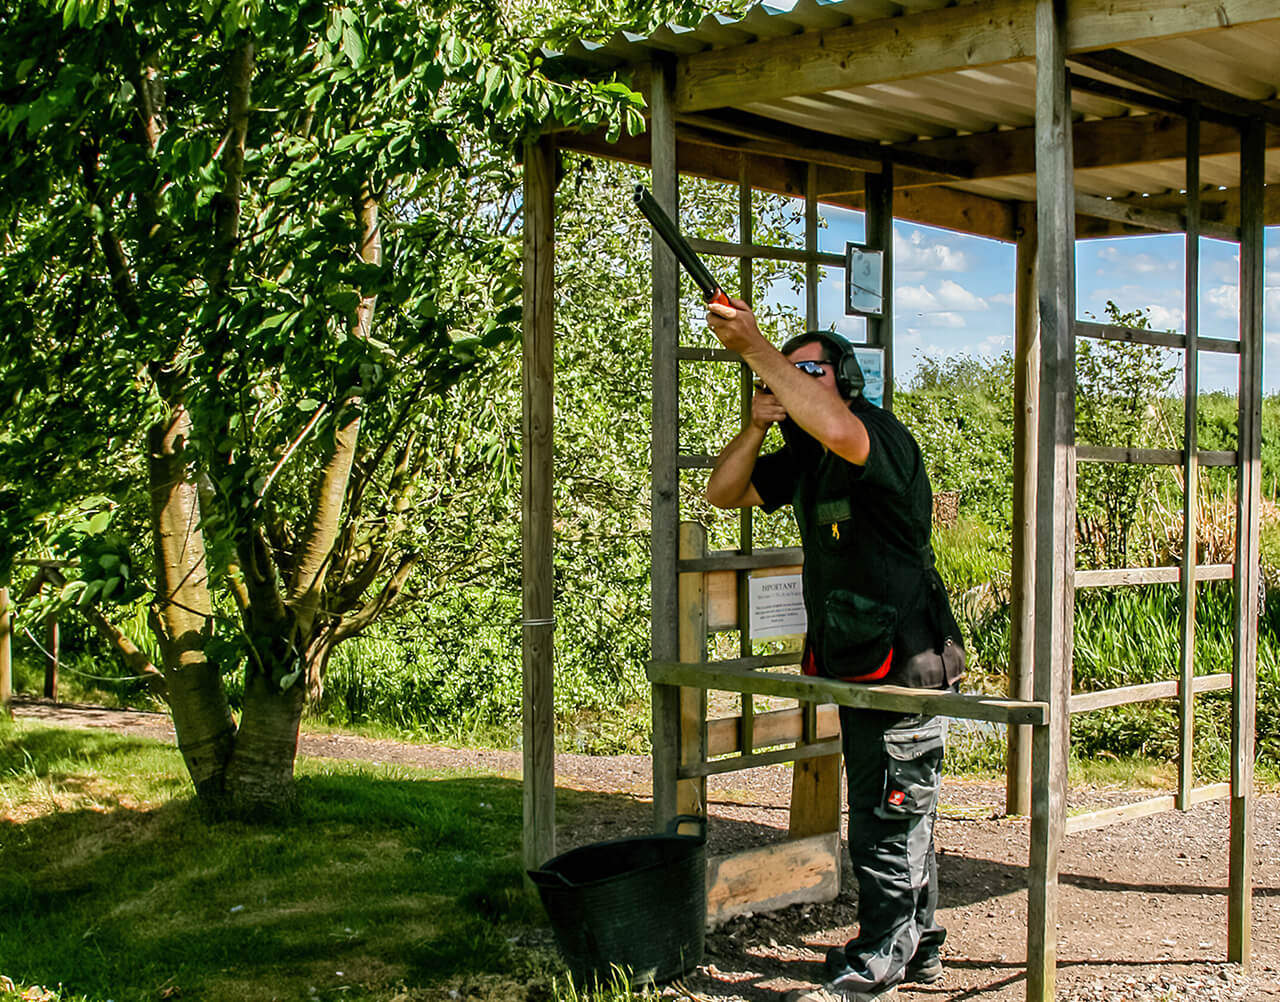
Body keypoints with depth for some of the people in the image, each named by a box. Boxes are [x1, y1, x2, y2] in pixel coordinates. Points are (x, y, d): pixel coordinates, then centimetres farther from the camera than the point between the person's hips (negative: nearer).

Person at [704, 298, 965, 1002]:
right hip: (856, 666, 10)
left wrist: (754, 347, -38)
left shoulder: (883, 436, -16)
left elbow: (838, 430, -40)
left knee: (886, 823, -1)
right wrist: (757, 425, -4)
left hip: (903, 666, -9)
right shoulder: (804, 460, 11)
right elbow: (724, 493, 13)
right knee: (900, 818, 20)